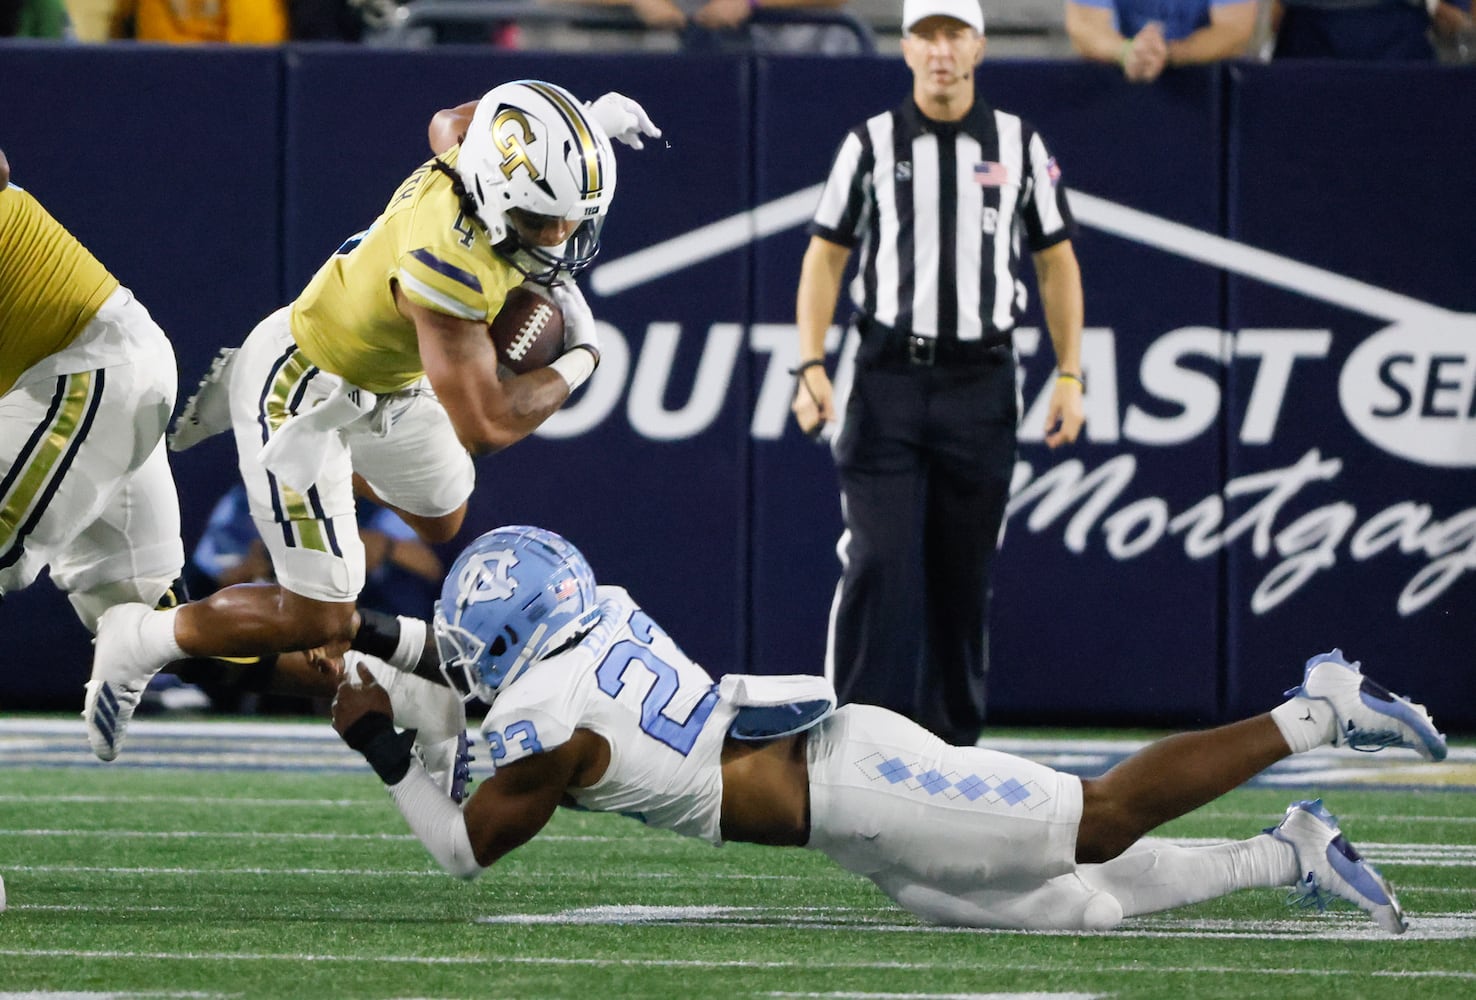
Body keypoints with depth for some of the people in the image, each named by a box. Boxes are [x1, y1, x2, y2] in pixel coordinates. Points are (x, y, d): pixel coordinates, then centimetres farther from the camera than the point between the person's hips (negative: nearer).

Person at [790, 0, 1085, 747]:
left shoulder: (1019, 147, 8)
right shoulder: (872, 144, 5)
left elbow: (1055, 261, 12)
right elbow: (825, 257, 6)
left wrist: (1069, 376, 5)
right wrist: (811, 366, -5)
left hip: (981, 385, 1)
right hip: (887, 383, -1)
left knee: (963, 574, 4)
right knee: (877, 560, -12)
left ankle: (950, 744, 12)